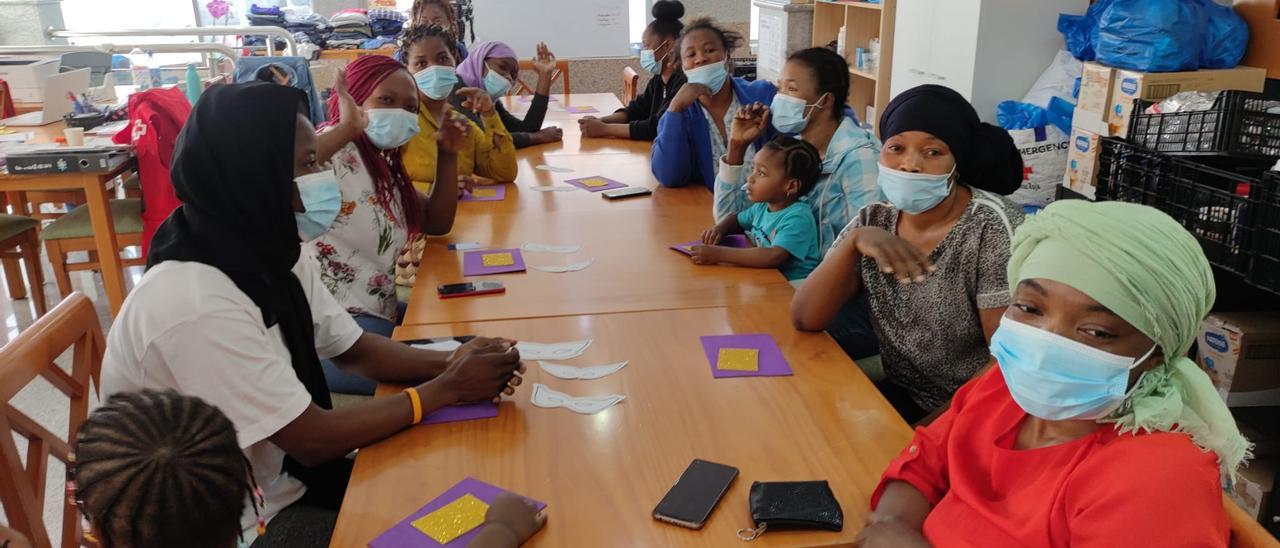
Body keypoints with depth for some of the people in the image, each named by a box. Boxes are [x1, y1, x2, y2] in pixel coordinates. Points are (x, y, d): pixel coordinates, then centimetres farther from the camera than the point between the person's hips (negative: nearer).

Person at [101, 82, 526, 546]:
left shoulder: (269, 251, -5)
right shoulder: (197, 304, -32)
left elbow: (354, 350, 4)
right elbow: (313, 440, -26)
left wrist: (446, 363, -14)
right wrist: (447, 389, -18)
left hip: (276, 479, 7)